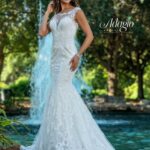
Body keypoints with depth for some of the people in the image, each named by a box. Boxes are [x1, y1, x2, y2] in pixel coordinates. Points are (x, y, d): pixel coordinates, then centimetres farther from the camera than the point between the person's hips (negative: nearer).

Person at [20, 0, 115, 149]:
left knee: (58, 95, -13)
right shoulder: (55, 16, 16)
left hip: (68, 59, -7)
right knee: (68, 95, 7)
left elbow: (90, 35, -6)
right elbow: (42, 32, 5)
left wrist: (78, 55, -17)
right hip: (56, 59, 7)